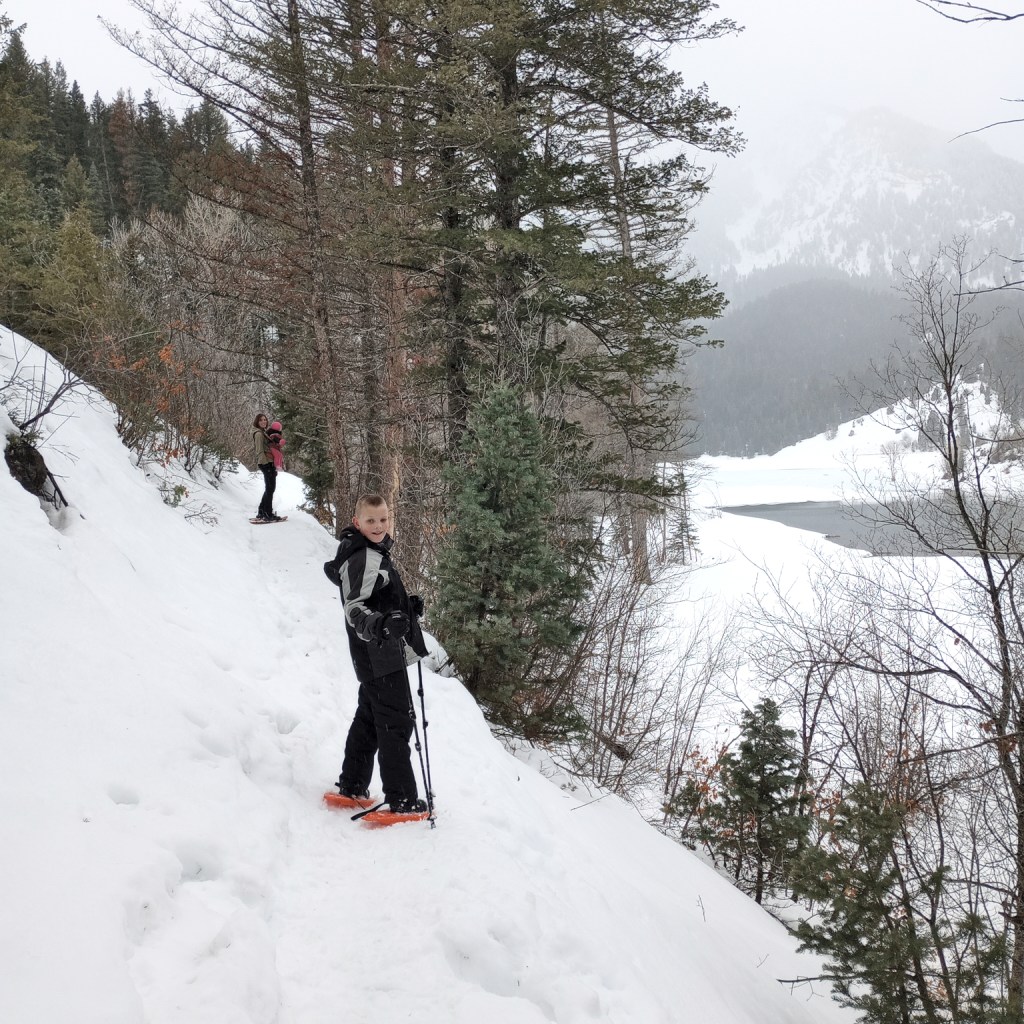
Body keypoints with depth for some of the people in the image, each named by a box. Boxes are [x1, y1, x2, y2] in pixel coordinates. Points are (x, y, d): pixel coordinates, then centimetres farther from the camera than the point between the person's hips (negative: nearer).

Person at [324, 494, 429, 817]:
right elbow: (354, 608, -29)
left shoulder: (374, 553, 13)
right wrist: (377, 625, -46)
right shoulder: (365, 559, -19)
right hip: (381, 656, -10)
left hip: (377, 656, 10)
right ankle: (402, 800, -4)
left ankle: (351, 785, 27)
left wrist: (407, 606, 18)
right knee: (397, 723, -7)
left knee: (369, 717, 18)